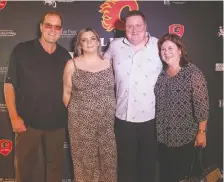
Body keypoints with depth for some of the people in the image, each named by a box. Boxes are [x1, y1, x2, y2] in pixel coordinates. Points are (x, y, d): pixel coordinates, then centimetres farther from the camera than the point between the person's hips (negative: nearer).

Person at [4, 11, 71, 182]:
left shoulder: (64, 55, 3)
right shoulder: (22, 50, -6)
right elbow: (9, 84, -5)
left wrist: (68, 113, 6)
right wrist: (14, 116, -10)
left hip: (57, 122, 3)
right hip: (28, 120, -2)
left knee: (55, 164, 16)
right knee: (24, 164, 11)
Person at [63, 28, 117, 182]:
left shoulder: (108, 63, 4)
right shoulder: (72, 65, -1)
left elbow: (113, 90, 11)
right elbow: (67, 93, 5)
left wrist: (113, 113, 8)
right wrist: (74, 113, 7)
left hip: (107, 121, 2)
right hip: (81, 122, -1)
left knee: (107, 159, 9)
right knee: (85, 160, 8)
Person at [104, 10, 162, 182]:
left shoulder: (159, 46, -5)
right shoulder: (116, 45, 2)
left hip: (150, 116, -1)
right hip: (123, 116, 2)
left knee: (148, 161, 16)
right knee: (125, 161, 16)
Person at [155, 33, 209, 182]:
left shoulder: (193, 73, -16)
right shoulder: (160, 73, 0)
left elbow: (202, 104, -16)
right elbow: (158, 102, 7)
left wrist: (201, 132, -15)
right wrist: (157, 128, 10)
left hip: (185, 134, -4)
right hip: (163, 134, 5)